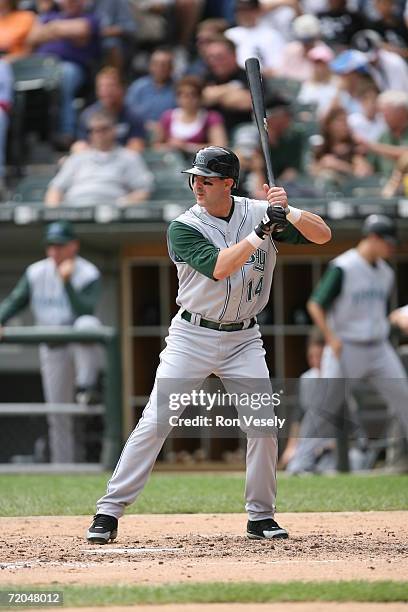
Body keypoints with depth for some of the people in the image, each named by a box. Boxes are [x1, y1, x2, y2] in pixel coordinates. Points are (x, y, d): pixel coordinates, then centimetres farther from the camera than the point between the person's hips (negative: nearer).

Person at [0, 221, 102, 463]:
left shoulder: (88, 274, -12)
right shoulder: (36, 273, 1)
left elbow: (84, 311, -25)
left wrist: (67, 282, -32)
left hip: (82, 347, -4)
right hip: (52, 350, 4)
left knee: (87, 324, -39)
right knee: (57, 415, 4)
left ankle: (86, 386, -42)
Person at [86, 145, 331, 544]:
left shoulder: (259, 212, -2)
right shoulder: (184, 228, -10)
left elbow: (322, 235, -5)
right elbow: (219, 267, -25)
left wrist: (288, 213, -22)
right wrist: (262, 231, -28)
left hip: (243, 340, 3)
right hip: (192, 336, -2)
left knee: (264, 426, -4)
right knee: (155, 423, -8)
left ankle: (261, 517, 13)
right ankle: (109, 513, -6)